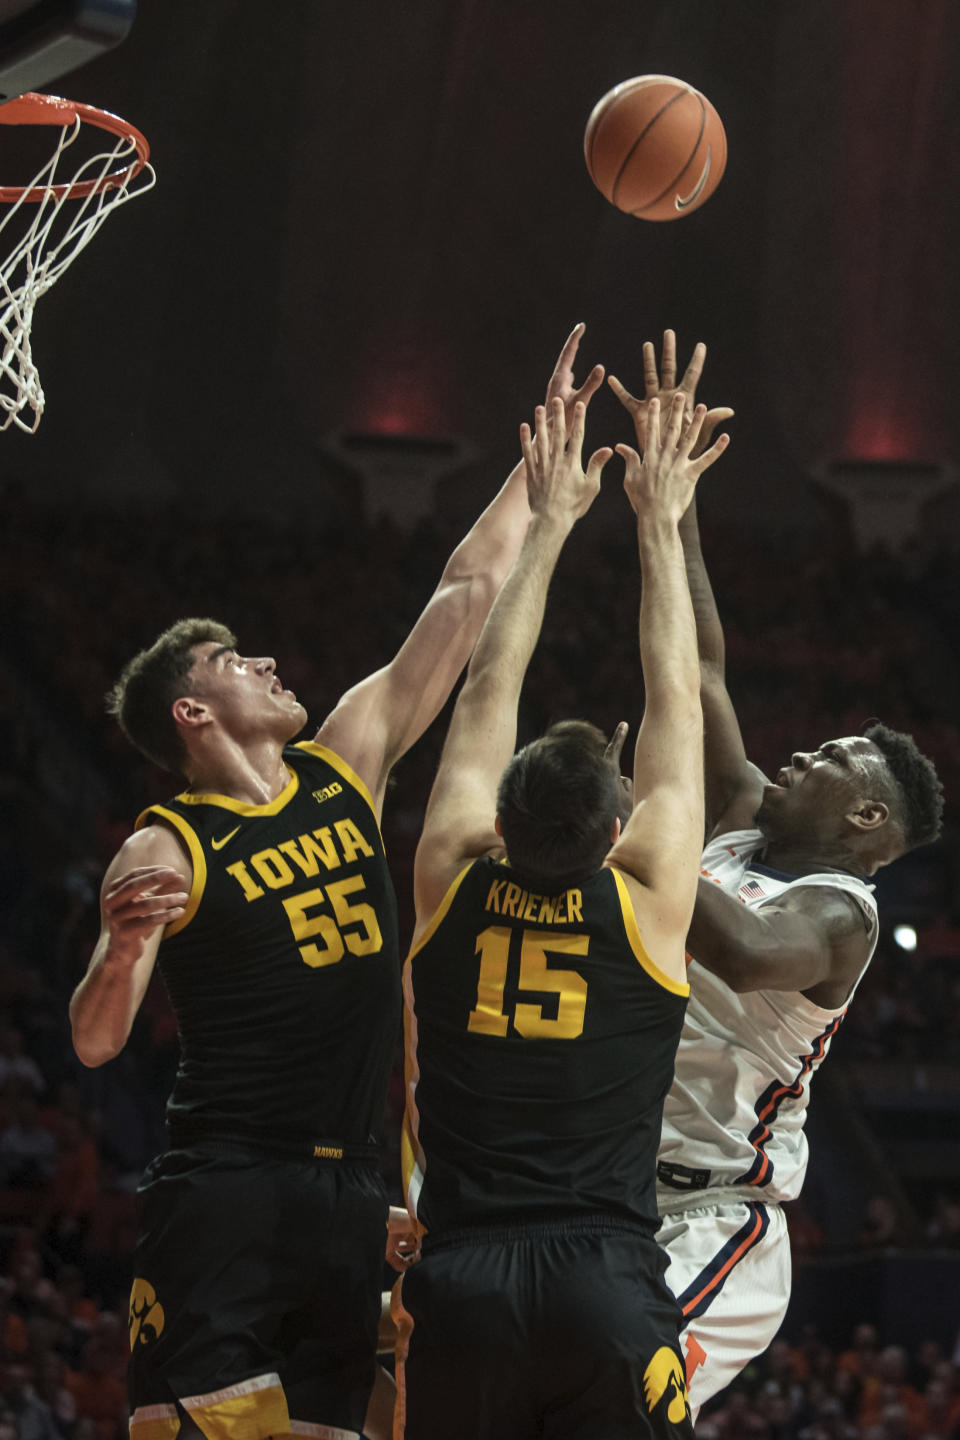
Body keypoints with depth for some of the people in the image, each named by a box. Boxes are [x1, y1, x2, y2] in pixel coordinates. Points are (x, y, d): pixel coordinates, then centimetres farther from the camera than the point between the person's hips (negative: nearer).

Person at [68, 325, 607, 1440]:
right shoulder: (165, 851, -4)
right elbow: (95, 1042, -12)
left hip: (349, 1190, 6)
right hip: (221, 1190, -6)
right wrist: (123, 948, -33)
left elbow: (466, 597, 15)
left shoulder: (345, 762, 13)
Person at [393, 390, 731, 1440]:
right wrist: (658, 524, 23)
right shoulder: (648, 899, 2)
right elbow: (675, 701, 13)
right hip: (607, 1289, -2)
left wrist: (550, 524, 28)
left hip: (458, 1285, 2)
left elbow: (489, 688, 18)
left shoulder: (452, 881, 6)